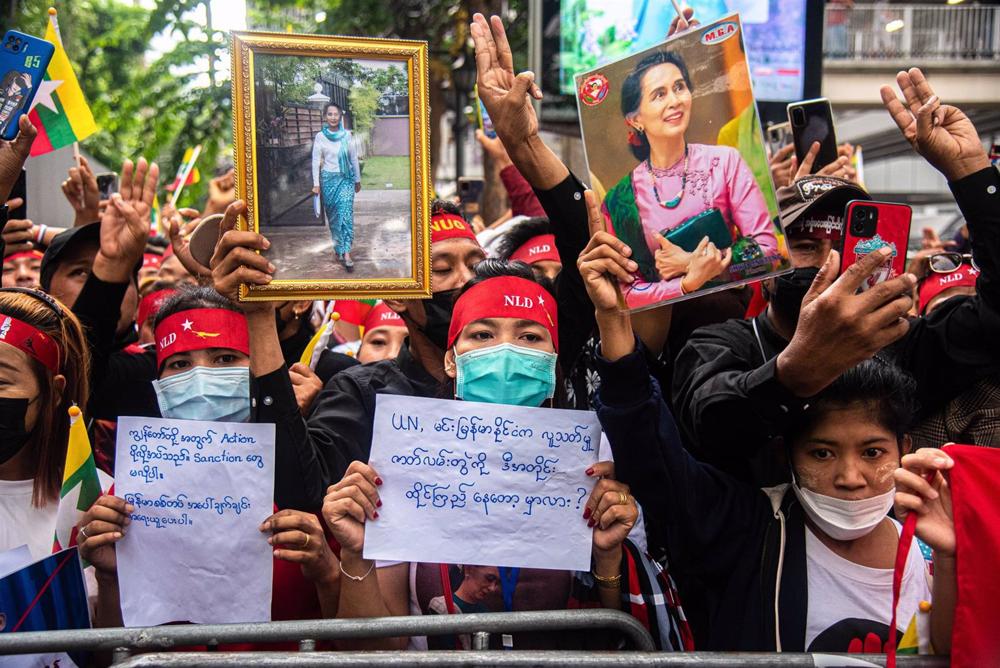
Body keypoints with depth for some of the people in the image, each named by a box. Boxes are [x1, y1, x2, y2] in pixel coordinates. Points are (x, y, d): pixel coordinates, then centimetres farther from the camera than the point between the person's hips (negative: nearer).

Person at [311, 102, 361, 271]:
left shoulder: (347, 135, 0)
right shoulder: (320, 137, -2)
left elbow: (354, 158, 7)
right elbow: (316, 161, -1)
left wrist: (358, 180, 11)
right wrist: (316, 184, -6)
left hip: (346, 178, 0)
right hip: (329, 179, 0)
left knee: (346, 213, -11)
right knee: (333, 215, 8)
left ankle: (346, 253, -17)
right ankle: (339, 249, 23)